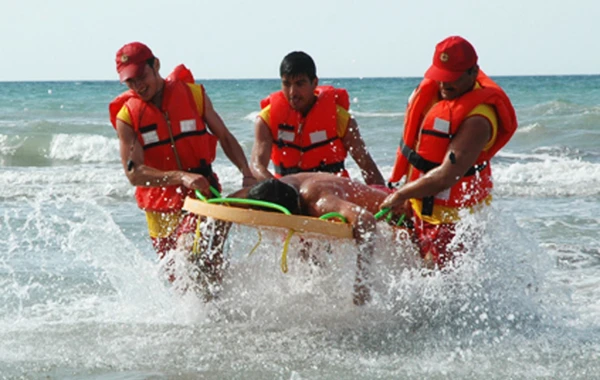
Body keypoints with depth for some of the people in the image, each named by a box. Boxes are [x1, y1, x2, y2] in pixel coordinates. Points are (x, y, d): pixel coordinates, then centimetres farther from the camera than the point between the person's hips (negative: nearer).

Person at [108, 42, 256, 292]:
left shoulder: (193, 94, 0)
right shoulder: (126, 117, -4)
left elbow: (225, 138, 9)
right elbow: (134, 173, -15)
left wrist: (247, 174, -7)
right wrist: (181, 177, -29)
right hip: (160, 207, 2)